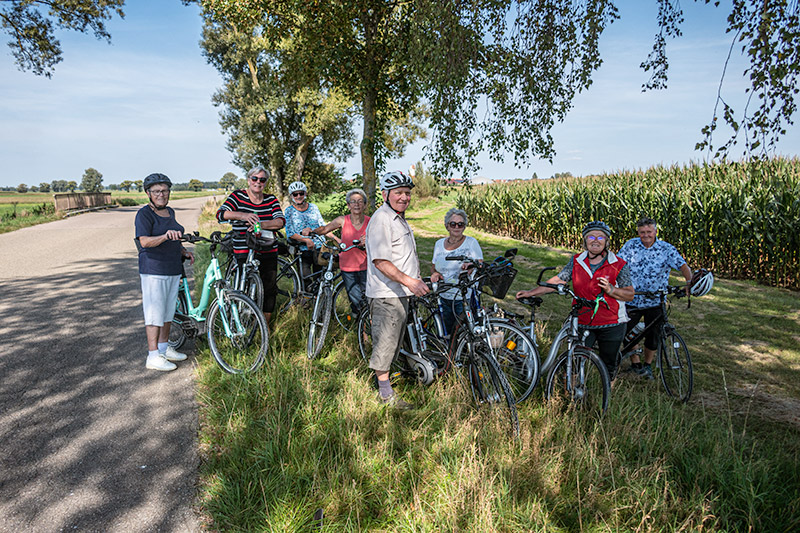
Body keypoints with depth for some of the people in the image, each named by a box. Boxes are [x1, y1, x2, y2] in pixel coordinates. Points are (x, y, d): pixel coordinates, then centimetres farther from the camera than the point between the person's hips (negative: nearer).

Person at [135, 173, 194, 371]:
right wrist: (165, 236, -38)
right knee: (155, 312, -4)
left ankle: (164, 348, 27)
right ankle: (153, 357, 3)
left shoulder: (170, 212, 15)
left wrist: (183, 251, 11)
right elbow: (145, 241, -23)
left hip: (173, 269, 8)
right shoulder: (144, 214, -10)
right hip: (154, 269, -8)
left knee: (169, 310, 14)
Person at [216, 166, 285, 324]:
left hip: (268, 253, 3)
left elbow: (280, 221, -3)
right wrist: (243, 215, -29)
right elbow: (221, 213, -12)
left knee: (270, 290, 7)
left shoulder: (271, 199, 9)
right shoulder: (238, 196, 1)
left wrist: (260, 224, -21)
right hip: (244, 253, -3)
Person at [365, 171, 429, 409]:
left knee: (394, 342, 18)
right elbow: (380, 261, -24)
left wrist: (416, 280, 27)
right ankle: (386, 394, 10)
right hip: (385, 294, -10)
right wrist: (408, 280, -30)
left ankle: (385, 387, 33)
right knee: (385, 343, -1)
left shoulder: (400, 219, 17)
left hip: (401, 293, 10)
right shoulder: (381, 220, -16)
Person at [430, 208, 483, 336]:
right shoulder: (439, 244, 10)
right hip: (444, 298, 4)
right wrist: (434, 273, -2)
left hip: (465, 298, -4)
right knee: (448, 333, 9)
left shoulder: (471, 242, -1)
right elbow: (433, 266, 21)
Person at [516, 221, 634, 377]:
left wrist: (610, 289, -23)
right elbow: (558, 280, 0)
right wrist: (531, 292, -8)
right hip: (582, 324, 1)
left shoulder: (619, 265, -5)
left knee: (608, 366, 13)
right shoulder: (576, 261, 2)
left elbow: (630, 295, -4)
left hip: (611, 326, -1)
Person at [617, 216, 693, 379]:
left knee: (653, 337, 7)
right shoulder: (631, 245, -2)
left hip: (654, 302, -1)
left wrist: (689, 282, -34)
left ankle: (648, 365, 31)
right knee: (624, 332, 3)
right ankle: (635, 363, 23)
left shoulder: (666, 249, -7)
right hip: (632, 300, 1)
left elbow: (683, 266, -16)